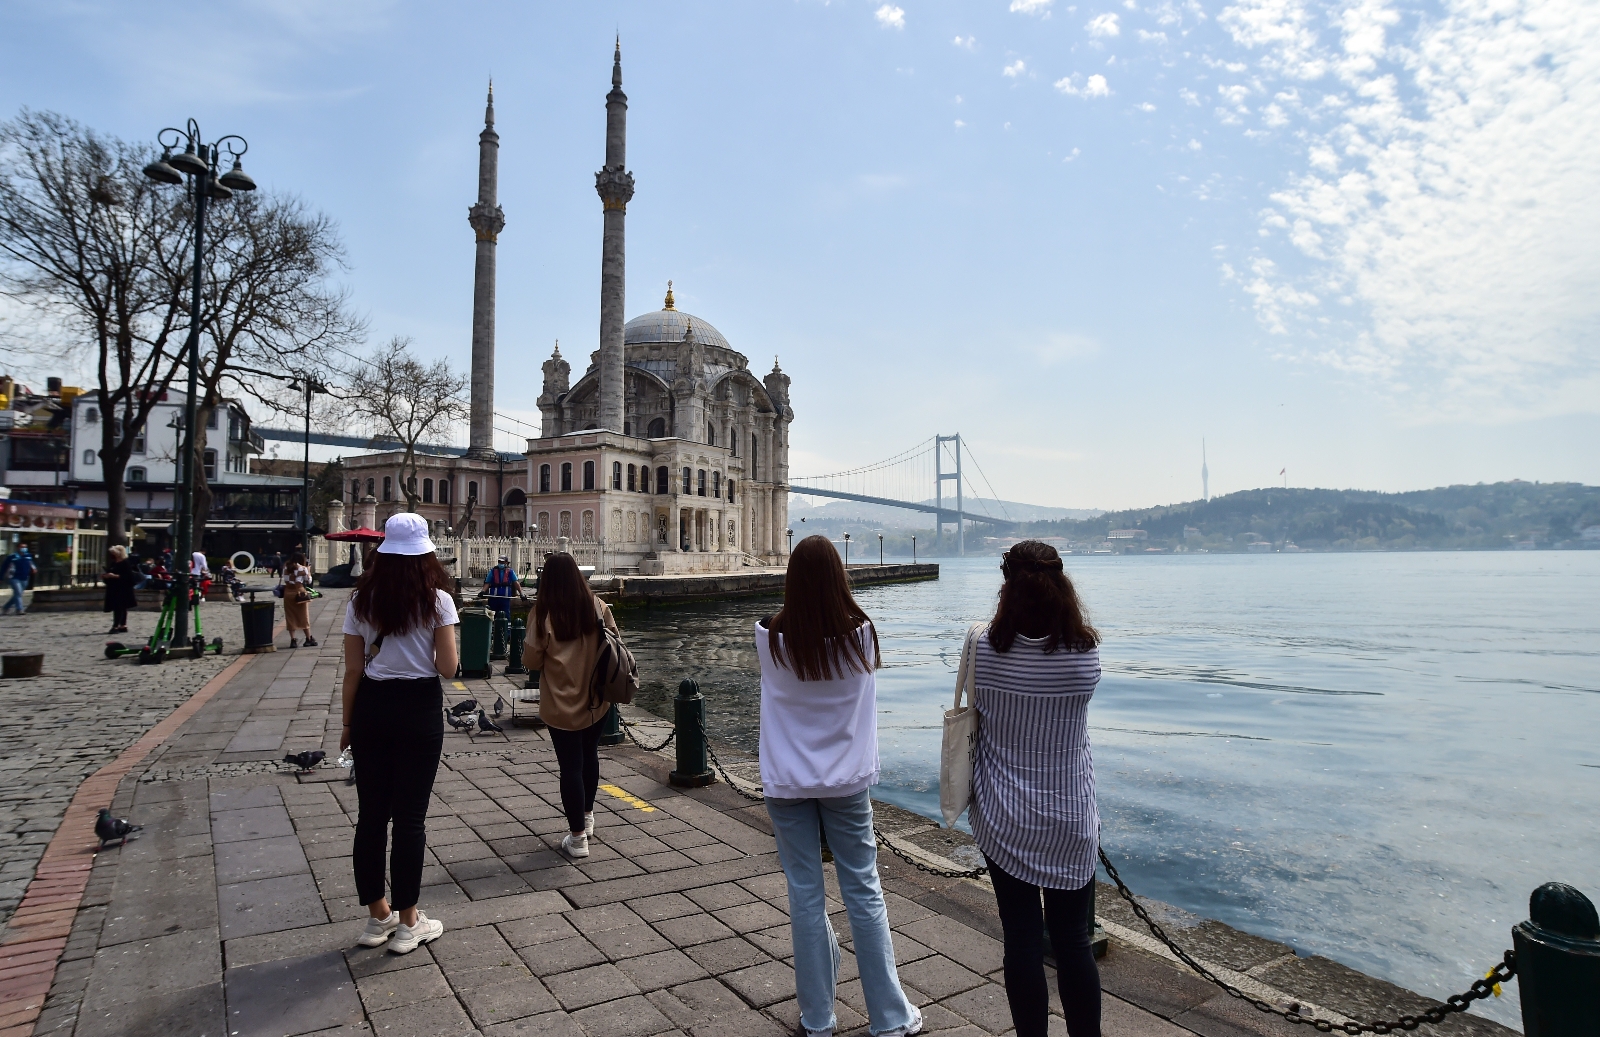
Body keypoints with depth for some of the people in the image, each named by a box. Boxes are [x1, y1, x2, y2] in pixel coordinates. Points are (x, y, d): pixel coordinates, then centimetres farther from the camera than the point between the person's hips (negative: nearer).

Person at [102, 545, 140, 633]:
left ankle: (115, 626, -12)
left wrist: (115, 576, -23)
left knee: (118, 607, -11)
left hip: (122, 589, -9)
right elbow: (111, 574, 25)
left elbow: (128, 576, -20)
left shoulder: (126, 563, -12)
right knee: (121, 608, 12)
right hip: (114, 589, 9)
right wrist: (105, 576, 5)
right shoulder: (114, 563, 14)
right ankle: (123, 626, 17)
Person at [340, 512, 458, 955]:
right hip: (419, 708, -3)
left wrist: (348, 723, 12)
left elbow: (353, 670, 2)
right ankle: (407, 923, 15)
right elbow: (448, 668, -11)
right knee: (409, 817, 5)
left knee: (371, 814, 14)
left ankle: (378, 917, 27)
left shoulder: (361, 600, 2)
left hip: (371, 708, 4)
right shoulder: (437, 600, -8)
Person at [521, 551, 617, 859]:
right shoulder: (597, 606, -8)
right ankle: (587, 816, 39)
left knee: (570, 765, 5)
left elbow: (531, 660, -12)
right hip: (596, 698, 4)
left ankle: (578, 838, 11)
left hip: (562, 704, -4)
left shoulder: (544, 613, -17)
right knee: (590, 755, 22)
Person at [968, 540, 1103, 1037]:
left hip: (1004, 820, -1)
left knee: (1022, 940, 10)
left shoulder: (985, 647, -15)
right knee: (1073, 940, 13)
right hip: (1071, 819, 1)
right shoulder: (1087, 652, -12)